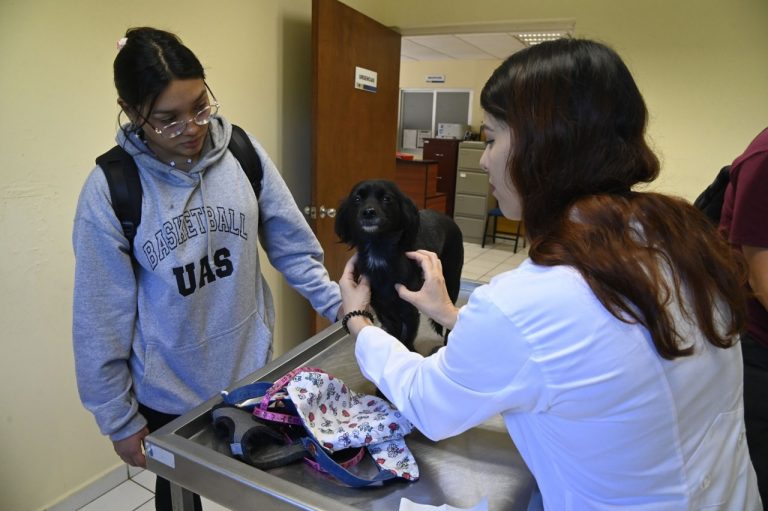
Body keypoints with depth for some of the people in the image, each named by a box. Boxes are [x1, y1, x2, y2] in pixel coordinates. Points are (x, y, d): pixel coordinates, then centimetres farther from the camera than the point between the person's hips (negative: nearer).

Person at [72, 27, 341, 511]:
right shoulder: (110, 189, -16)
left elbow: (293, 249, -3)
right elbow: (102, 319, -10)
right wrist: (119, 418, -3)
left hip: (253, 368, 2)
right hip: (168, 393, -1)